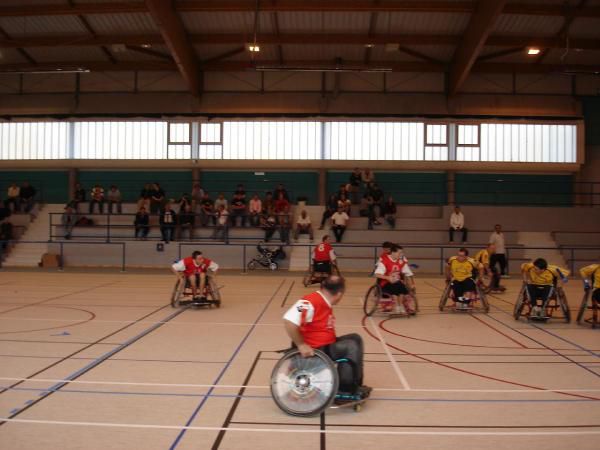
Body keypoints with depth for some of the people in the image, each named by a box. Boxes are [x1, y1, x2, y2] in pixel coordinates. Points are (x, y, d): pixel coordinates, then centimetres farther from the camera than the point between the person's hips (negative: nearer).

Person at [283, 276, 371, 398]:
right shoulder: (311, 301, -22)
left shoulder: (327, 304, 8)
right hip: (314, 350, -10)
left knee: (355, 338, 14)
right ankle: (346, 390, -8)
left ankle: (355, 385, 17)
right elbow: (289, 321, -34)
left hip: (326, 345, 10)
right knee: (351, 346, -19)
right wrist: (301, 345, -26)